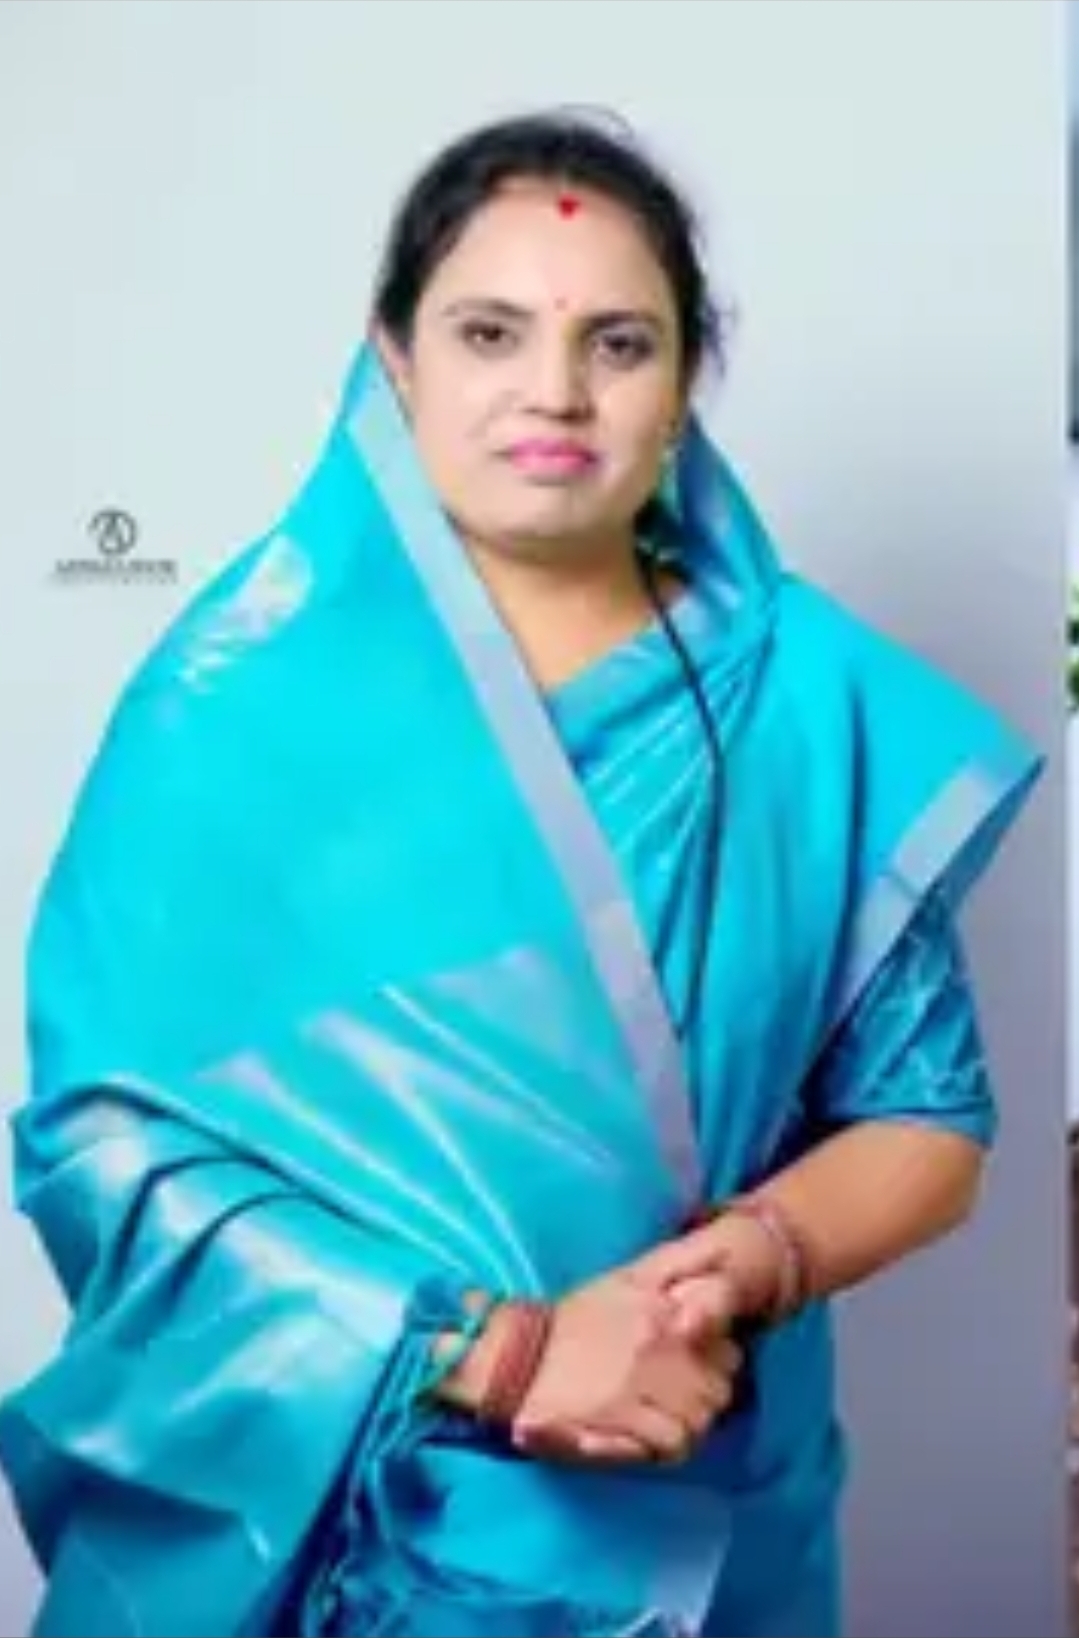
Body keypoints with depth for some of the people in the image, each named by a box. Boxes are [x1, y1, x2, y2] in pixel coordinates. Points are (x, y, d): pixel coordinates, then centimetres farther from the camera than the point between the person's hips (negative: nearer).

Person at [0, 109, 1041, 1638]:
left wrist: (753, 1258, -19)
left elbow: (924, 1119, 1)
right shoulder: (244, 690, -9)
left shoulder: (814, 699, -4)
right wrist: (487, 1355, -21)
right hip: (305, 1514, -2)